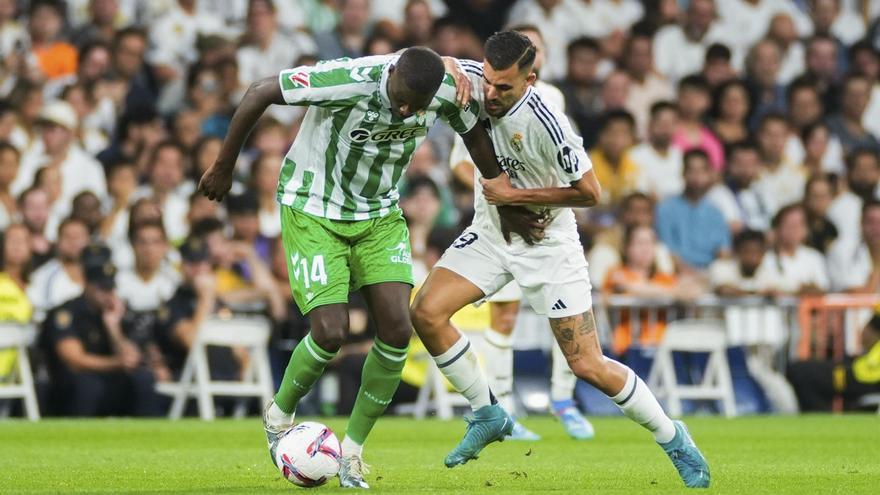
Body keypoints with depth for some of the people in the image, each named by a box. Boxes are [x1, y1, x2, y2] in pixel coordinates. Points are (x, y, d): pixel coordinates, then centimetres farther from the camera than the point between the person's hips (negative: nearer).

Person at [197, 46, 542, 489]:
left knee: (397, 329, -9)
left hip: (379, 215, 5)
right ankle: (279, 416, 17)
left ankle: (352, 452, 8)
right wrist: (224, 166, -10)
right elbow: (259, 92, -21)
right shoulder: (348, 82, -33)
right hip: (313, 213, -5)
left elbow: (475, 136, 5)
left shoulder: (447, 91, -18)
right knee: (331, 333, -15)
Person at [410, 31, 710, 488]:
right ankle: (488, 415, 6)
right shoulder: (475, 83, -14)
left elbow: (590, 193, -21)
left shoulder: (546, 125, -29)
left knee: (589, 368, -6)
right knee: (426, 312, -14)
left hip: (547, 242, -5)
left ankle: (673, 438, 16)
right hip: (491, 231, 6)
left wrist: (515, 195, -21)